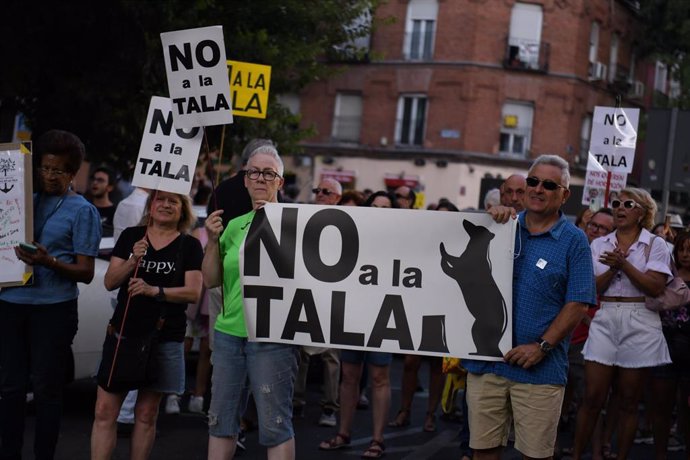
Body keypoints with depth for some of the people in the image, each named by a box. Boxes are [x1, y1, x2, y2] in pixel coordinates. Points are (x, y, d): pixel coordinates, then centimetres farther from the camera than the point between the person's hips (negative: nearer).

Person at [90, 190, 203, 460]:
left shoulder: (189, 246, 2)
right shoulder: (130, 236, 8)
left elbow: (193, 292, -8)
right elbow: (109, 282, 4)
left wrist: (155, 290, -21)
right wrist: (132, 261, -13)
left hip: (164, 339, -1)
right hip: (123, 333, 2)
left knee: (146, 414, 6)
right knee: (104, 411, -4)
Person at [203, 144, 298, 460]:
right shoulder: (234, 225, 12)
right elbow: (211, 280, 13)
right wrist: (213, 241, -1)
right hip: (229, 332, 6)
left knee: (275, 425, -3)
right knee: (220, 421, 12)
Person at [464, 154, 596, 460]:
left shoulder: (574, 241, -1)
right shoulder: (505, 227, 9)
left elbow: (577, 305, -5)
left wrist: (542, 346, -15)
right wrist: (489, 217, -10)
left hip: (539, 368, -3)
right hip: (486, 362, 3)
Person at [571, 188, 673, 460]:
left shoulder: (655, 245, 2)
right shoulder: (599, 245, 9)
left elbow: (656, 287, -10)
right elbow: (592, 288, 1)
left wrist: (624, 264, -17)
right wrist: (613, 268, -15)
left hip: (640, 326, -1)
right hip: (605, 322, 2)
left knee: (628, 402, 5)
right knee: (592, 398, -2)